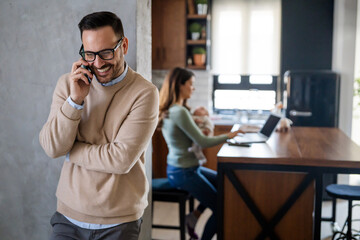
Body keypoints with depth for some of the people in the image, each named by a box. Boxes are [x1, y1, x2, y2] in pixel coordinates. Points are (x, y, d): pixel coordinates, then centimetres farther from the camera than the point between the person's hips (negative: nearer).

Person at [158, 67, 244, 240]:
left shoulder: (170, 110, 7)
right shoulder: (179, 112, -24)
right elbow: (202, 142, -22)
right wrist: (228, 136, -9)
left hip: (176, 168, 10)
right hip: (183, 172, -10)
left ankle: (195, 215, 19)